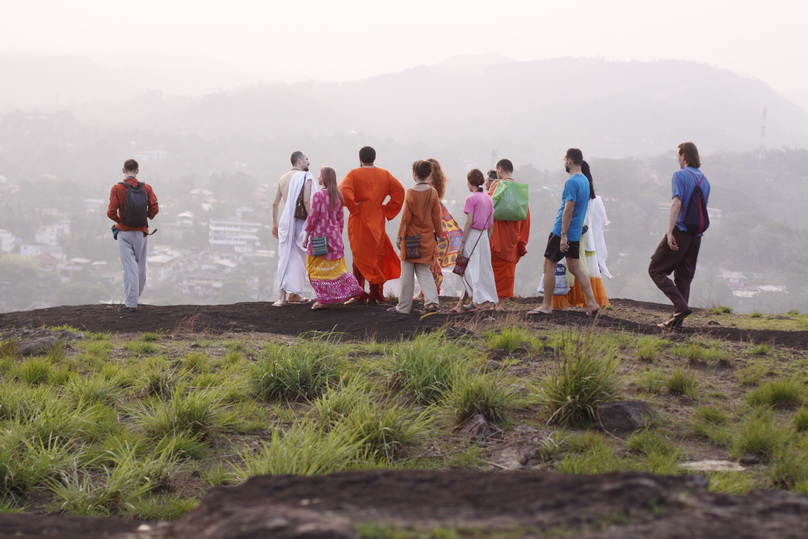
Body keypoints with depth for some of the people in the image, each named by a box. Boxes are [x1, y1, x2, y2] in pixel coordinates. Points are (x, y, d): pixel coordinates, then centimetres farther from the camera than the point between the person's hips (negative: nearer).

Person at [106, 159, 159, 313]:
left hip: (124, 232, -2)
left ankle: (131, 303, -7)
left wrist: (119, 221, 6)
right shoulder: (146, 188, -1)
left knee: (130, 267, -4)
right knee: (140, 266, 13)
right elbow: (154, 208, -7)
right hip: (141, 232, 2)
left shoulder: (117, 189, -7)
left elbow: (111, 212, -13)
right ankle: (135, 298, 22)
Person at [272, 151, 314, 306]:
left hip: (285, 220, 5)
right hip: (300, 221, -5)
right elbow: (306, 201, -17)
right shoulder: (306, 177, -7)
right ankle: (294, 293, 13)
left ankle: (284, 296, 1)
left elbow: (275, 203, 14)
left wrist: (275, 224, 21)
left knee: (285, 258, 6)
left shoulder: (282, 178, 12)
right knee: (299, 258, 7)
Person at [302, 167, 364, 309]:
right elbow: (340, 219, 13)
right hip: (334, 236, 7)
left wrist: (306, 236, -7)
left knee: (317, 268, 2)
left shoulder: (319, 195, -14)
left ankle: (323, 299, 0)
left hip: (320, 235, -7)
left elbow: (312, 217, -13)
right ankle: (350, 289, 10)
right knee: (336, 267, 16)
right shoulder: (337, 196, 8)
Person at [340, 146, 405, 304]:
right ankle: (377, 294, 11)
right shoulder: (384, 175, 6)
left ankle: (360, 295, -2)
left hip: (359, 220, -3)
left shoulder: (354, 174, -7)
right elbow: (399, 190, 0)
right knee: (377, 256, 10)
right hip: (377, 220, 3)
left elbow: (343, 192, -21)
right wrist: (387, 209, 3)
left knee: (360, 257, 1)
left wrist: (354, 207, -10)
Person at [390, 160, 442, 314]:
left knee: (407, 273, 5)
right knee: (424, 271, 13)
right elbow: (436, 216, 3)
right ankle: (431, 301, -6)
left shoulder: (411, 193, -13)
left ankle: (404, 306, 11)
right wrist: (437, 233, 16)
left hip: (411, 238, -4)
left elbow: (406, 217, -10)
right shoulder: (433, 193, -2)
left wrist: (400, 236, -1)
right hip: (427, 238, 4)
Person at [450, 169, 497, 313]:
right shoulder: (489, 199, 10)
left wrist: (462, 242, -12)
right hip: (484, 236, 7)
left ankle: (483, 301, -10)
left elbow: (469, 222, -15)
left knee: (472, 270, -2)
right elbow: (491, 224, 11)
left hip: (472, 236, -7)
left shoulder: (471, 199, -11)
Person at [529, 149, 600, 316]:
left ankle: (546, 306, 4)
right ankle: (592, 303, 6)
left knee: (549, 265, 1)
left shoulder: (571, 182, -17)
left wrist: (563, 235, -23)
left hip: (562, 232, -9)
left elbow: (568, 209, -22)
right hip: (576, 233, 9)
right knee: (575, 267, 12)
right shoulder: (585, 181, 12)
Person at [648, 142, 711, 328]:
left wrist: (670, 232, -22)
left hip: (680, 230, -7)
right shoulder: (704, 180, 15)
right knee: (684, 276, 11)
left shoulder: (680, 175, -8)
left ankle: (681, 306, -15)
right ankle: (677, 319, 9)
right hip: (696, 235, 7)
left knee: (656, 270, -1)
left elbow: (676, 203, -18)